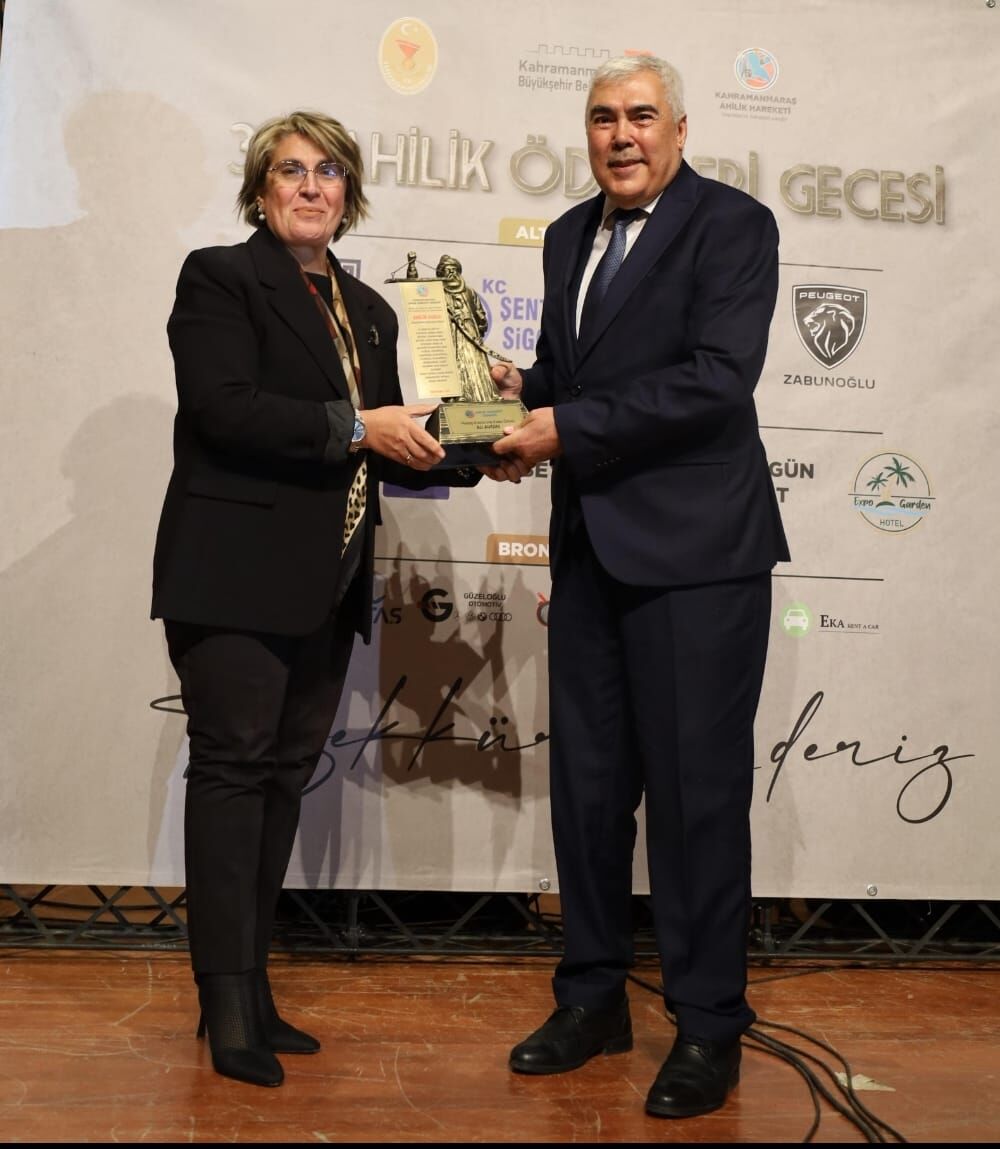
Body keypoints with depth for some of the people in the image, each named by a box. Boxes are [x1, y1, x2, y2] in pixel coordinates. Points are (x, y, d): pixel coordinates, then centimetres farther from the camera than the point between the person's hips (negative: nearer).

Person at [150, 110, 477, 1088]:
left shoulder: (366, 310, 19)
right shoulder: (219, 279, 0)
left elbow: (384, 448, 17)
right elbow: (224, 408, -16)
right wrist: (356, 427, -18)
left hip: (327, 585, 7)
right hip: (236, 574, -6)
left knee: (283, 777, 9)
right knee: (233, 769, -4)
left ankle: (247, 989, 19)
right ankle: (229, 1003, 4)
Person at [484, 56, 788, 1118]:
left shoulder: (732, 225, -5)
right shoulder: (569, 236, 17)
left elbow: (716, 377, -18)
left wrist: (565, 429, -18)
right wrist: (523, 391, 1)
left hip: (693, 552, -7)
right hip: (590, 548, 7)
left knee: (696, 789, 0)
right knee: (586, 780, 12)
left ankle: (709, 1027, 16)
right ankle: (592, 998, 28)